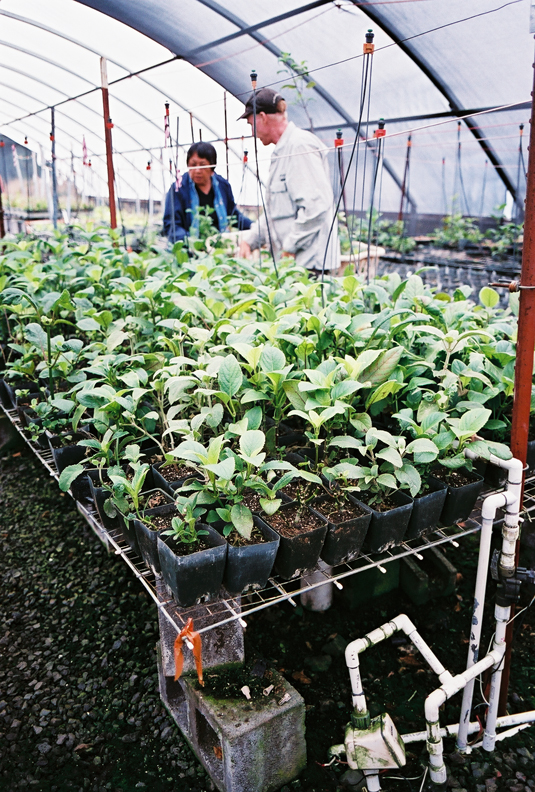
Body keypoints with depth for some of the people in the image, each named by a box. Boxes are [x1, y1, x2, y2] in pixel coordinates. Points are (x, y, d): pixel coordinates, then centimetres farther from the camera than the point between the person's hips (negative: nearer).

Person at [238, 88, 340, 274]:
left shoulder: (300, 145, -11)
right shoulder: (282, 150, 21)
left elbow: (316, 206, -21)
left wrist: (289, 248, -17)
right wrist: (250, 240, 17)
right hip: (290, 259, 9)